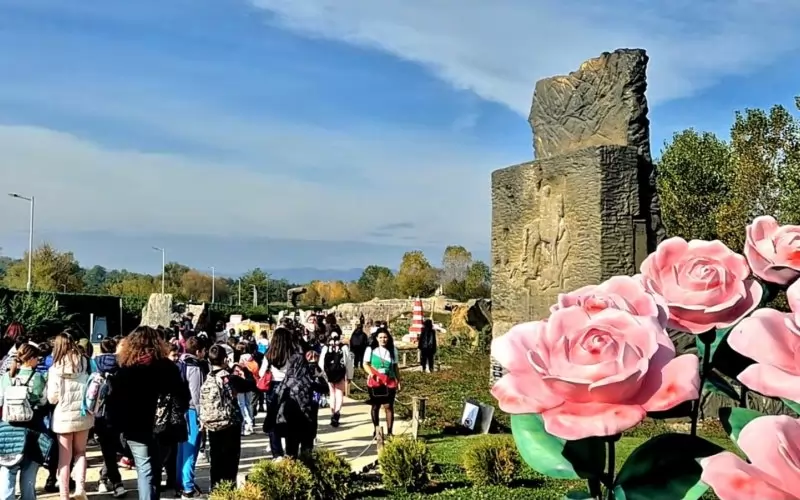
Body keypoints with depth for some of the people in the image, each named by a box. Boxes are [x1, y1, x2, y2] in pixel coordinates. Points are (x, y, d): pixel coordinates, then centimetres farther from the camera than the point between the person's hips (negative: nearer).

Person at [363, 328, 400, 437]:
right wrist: (372, 374, -19)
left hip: (389, 382, 0)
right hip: (374, 382, 0)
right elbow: (365, 364, -1)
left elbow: (395, 367, 11)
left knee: (388, 406, -7)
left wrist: (398, 380, 7)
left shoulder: (393, 350, 5)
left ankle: (389, 432, -4)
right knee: (375, 407, 10)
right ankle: (376, 430, 22)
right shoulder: (370, 349, -1)